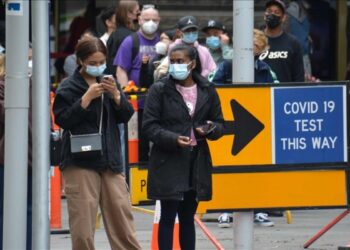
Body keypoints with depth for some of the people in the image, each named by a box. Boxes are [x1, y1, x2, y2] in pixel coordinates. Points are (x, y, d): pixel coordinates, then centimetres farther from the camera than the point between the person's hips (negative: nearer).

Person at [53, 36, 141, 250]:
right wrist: (87, 98, -17)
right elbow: (62, 119, -12)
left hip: (110, 159, 4)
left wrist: (116, 94, -9)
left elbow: (126, 116, 8)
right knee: (82, 221, -4)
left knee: (121, 213, 3)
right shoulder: (68, 87, -2)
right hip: (80, 162, -4)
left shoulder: (109, 82, 11)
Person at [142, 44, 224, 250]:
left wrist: (210, 129, -12)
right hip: (168, 161, -4)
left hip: (197, 161, 4)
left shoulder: (207, 90, 5)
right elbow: (149, 126, -6)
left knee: (188, 217, 12)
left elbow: (220, 124, 12)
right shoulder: (159, 90, -4)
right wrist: (173, 139, -21)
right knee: (168, 217, -3)